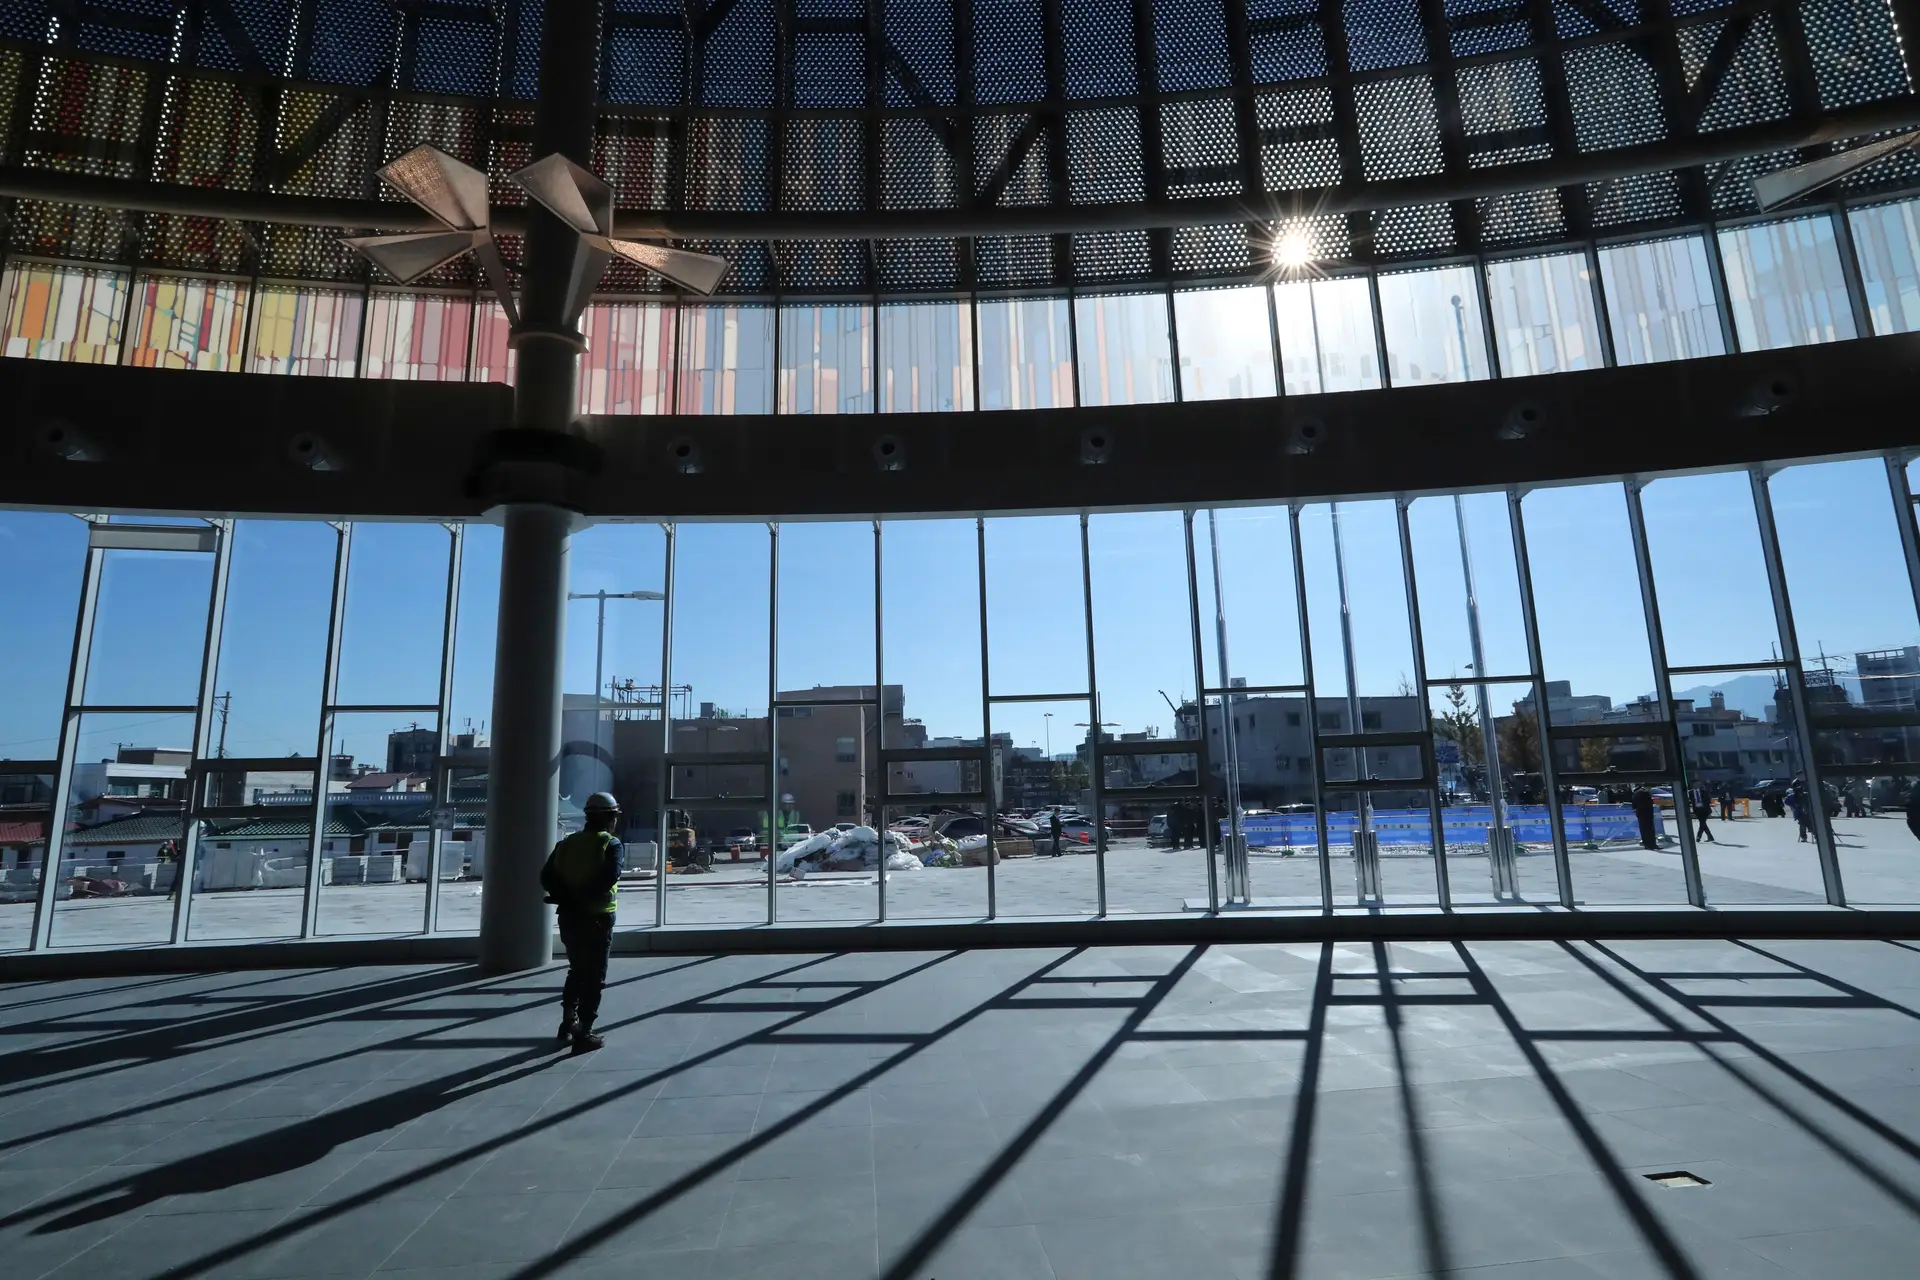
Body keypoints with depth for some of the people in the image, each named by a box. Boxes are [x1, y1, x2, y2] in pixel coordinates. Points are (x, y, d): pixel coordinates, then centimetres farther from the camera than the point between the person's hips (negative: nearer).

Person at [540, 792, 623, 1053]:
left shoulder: (567, 843, 8)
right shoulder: (611, 844, -10)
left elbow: (546, 877, -2)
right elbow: (610, 878, -26)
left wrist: (567, 897, -10)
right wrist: (585, 897, -18)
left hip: (569, 917, 6)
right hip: (597, 919, -6)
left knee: (577, 972, 23)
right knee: (594, 977, 4)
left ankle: (568, 1025, 31)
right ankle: (583, 1034, 5)